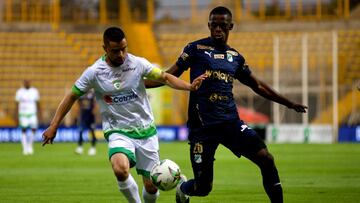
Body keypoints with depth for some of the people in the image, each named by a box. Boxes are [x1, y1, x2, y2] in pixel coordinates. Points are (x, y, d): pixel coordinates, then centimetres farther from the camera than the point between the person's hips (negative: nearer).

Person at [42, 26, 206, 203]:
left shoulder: (138, 63, -4)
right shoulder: (94, 72, -7)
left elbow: (165, 78, -2)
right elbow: (72, 96, 3)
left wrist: (190, 86, -20)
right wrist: (53, 126, 1)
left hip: (146, 130, 2)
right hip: (118, 132, -2)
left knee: (151, 186, 3)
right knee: (120, 169, -33)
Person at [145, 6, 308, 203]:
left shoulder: (235, 57, 14)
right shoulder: (196, 48, 2)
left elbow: (257, 86, 25)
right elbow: (170, 76, 2)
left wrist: (289, 103, 28)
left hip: (230, 122, 4)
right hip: (202, 125, -3)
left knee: (266, 159, -17)